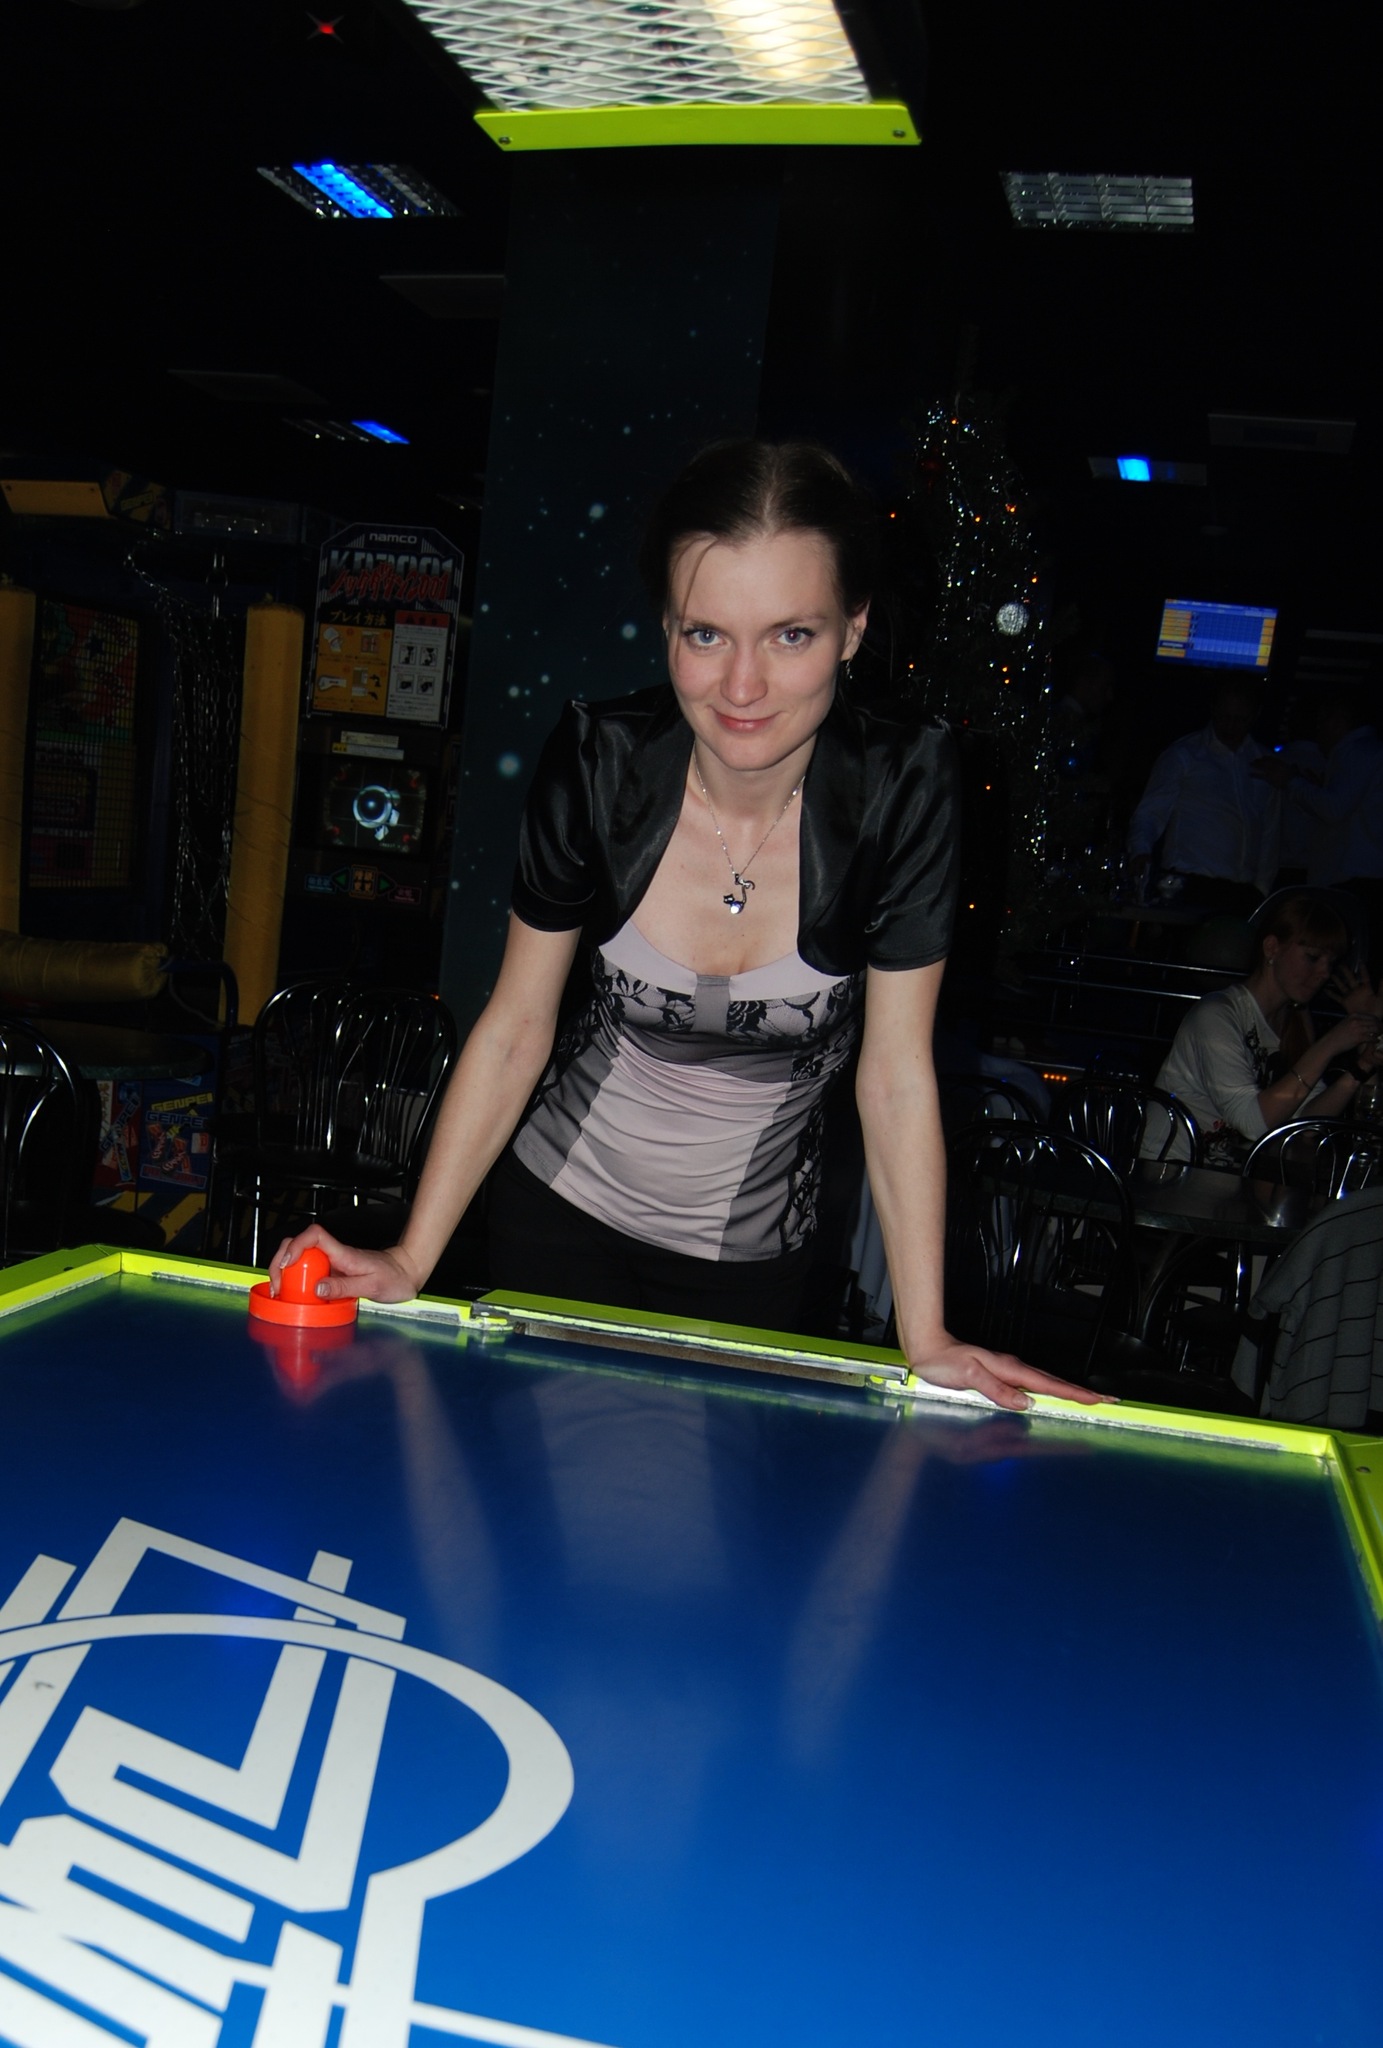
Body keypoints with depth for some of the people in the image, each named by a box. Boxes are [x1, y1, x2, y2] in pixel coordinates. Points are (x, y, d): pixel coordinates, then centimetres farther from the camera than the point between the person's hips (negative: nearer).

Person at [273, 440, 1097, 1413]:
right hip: (560, 1209, 1)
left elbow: (897, 1076, -16)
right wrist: (411, 1260, -12)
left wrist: (928, 1339, -17)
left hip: (752, 1255, 0)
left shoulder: (901, 786, -22)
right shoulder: (600, 763, -19)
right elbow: (515, 1027, -10)